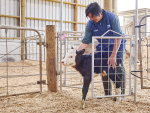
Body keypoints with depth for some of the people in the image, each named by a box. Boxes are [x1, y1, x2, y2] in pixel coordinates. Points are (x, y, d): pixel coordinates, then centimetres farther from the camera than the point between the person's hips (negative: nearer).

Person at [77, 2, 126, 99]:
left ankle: (121, 94, 6)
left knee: (119, 69, -8)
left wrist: (113, 56, -27)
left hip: (117, 46, -3)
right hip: (103, 48, 4)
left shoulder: (112, 17, -25)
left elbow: (118, 37, -25)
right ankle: (108, 95, 17)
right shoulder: (90, 24, -15)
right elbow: (85, 42, -14)